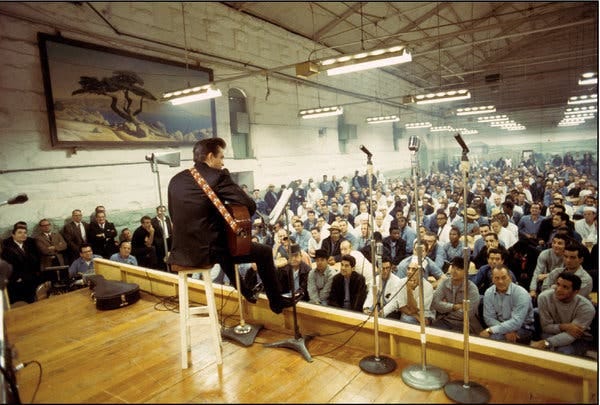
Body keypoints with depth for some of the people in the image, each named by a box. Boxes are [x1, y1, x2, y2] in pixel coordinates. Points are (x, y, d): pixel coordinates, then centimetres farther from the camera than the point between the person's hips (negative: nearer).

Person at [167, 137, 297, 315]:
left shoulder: (176, 179, 9)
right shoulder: (218, 176, -10)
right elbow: (250, 206, -14)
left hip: (181, 251, 8)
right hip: (207, 250, -7)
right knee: (264, 252, 11)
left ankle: (244, 291, 47)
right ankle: (277, 301, 24)